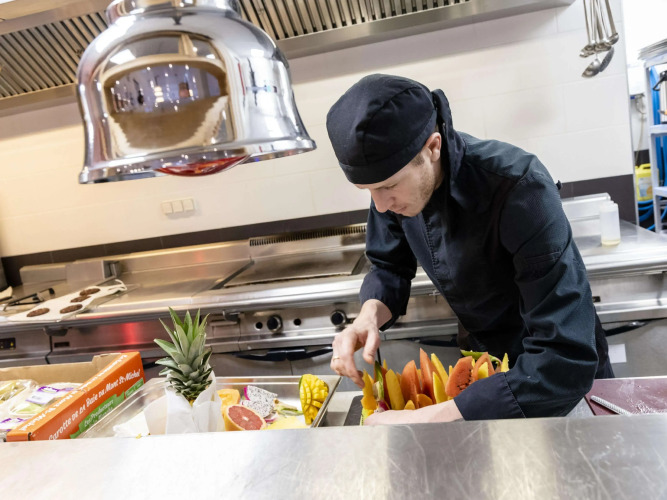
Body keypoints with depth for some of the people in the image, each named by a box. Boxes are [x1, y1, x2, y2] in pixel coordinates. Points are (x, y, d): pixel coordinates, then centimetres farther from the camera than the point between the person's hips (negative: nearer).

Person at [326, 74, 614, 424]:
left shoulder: (520, 188, -37)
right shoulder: (393, 178, -19)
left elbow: (566, 361, -41)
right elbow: (390, 266, -4)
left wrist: (426, 420, -46)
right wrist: (370, 314, -27)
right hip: (482, 357, 4)